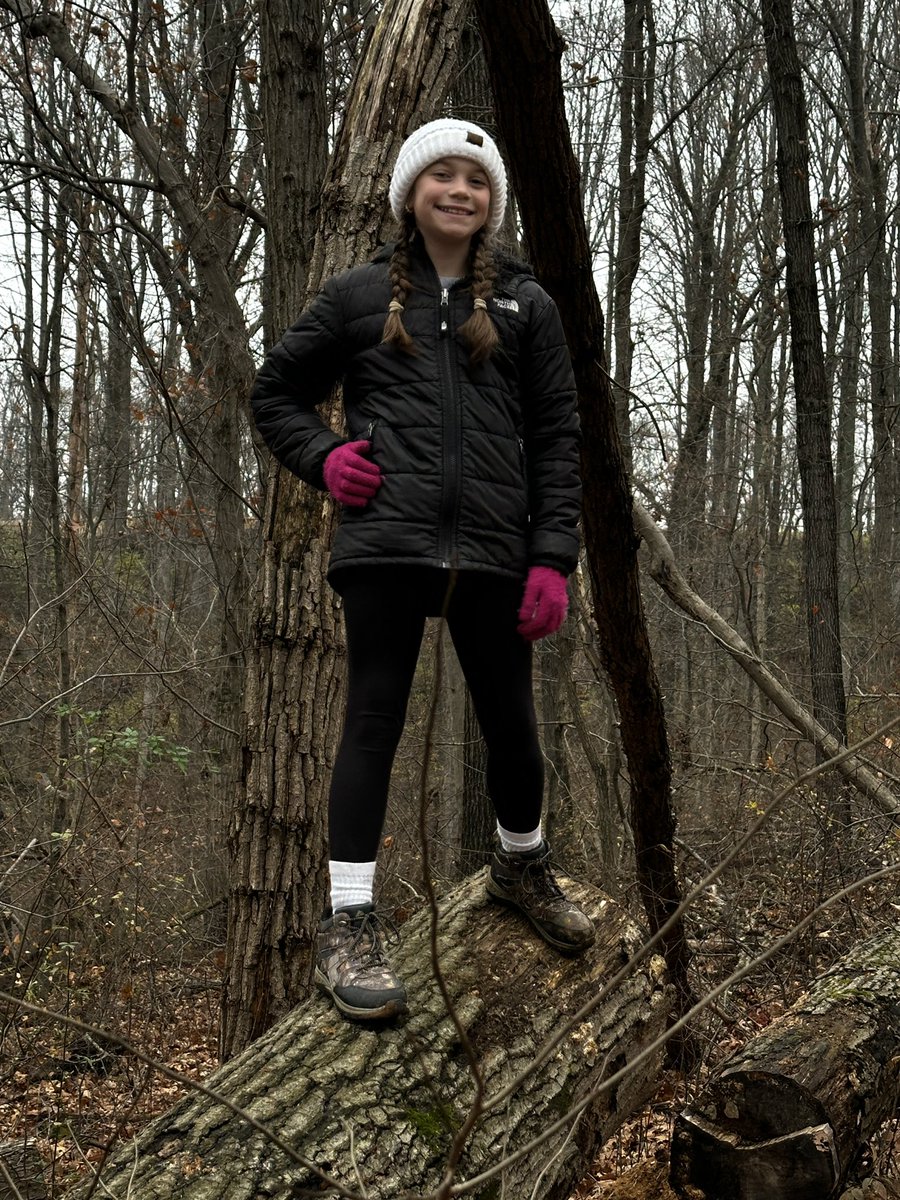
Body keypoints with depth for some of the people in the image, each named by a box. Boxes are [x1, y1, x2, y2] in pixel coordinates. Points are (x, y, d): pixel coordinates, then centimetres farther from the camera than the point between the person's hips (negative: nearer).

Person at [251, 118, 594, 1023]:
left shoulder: (525, 304, 12)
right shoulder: (360, 294, 11)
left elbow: (556, 437, 8)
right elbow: (275, 392, 19)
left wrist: (552, 558, -1)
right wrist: (322, 455, 0)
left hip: (492, 548, 2)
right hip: (386, 541, -1)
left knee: (511, 722, 9)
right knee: (374, 722, -2)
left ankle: (522, 865, 36)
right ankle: (348, 928, 6)